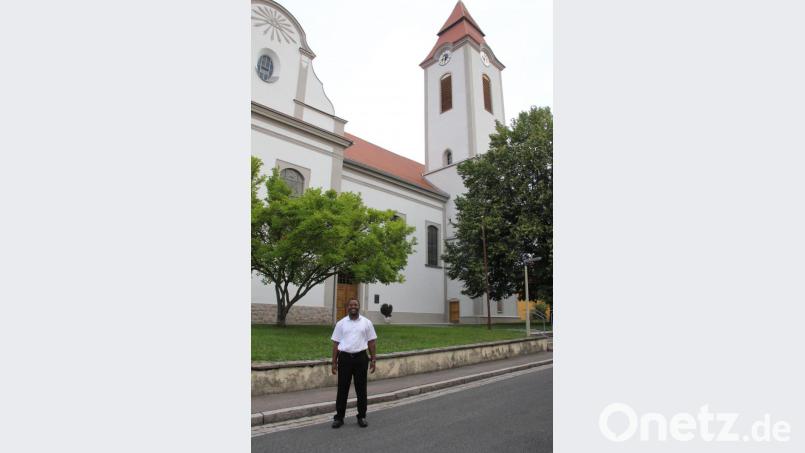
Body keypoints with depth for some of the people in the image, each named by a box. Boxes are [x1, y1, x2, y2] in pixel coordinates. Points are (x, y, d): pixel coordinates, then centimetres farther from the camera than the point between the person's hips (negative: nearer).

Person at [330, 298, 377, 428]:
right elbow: (336, 343, 5)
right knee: (342, 389, 7)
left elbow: (371, 342, 5)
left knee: (361, 389, 8)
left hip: (360, 358, 0)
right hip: (344, 358, 0)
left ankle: (362, 416, 22)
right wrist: (334, 361, 2)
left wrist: (372, 359, 1)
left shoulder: (366, 323, 3)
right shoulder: (341, 323, 3)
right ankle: (339, 417, 19)